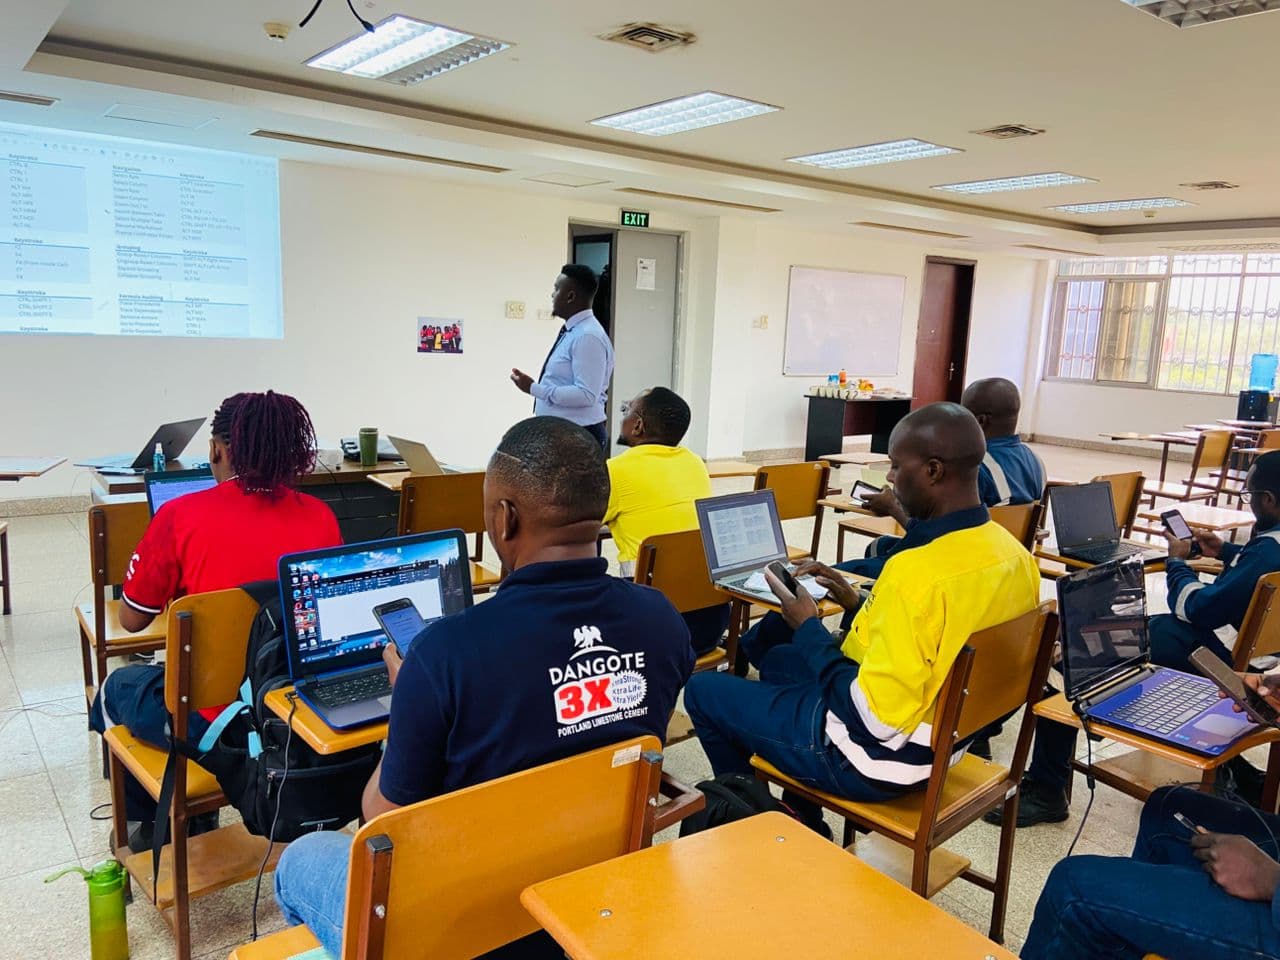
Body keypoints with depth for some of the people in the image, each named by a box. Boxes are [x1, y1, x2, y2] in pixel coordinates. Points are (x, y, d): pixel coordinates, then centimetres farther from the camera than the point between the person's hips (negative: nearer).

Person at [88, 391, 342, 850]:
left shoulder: (181, 516, -15)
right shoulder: (321, 517, -6)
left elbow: (132, 620, -3)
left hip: (210, 722, -4)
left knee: (118, 686, 30)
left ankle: (154, 826, 45)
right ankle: (196, 820, 47)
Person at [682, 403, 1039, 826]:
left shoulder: (917, 571, -33)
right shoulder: (1015, 554, -5)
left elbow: (874, 721, -29)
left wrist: (808, 628, -16)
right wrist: (863, 606, 5)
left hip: (878, 758, -9)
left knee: (703, 690, 9)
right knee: (780, 658, 28)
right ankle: (802, 822, 34)